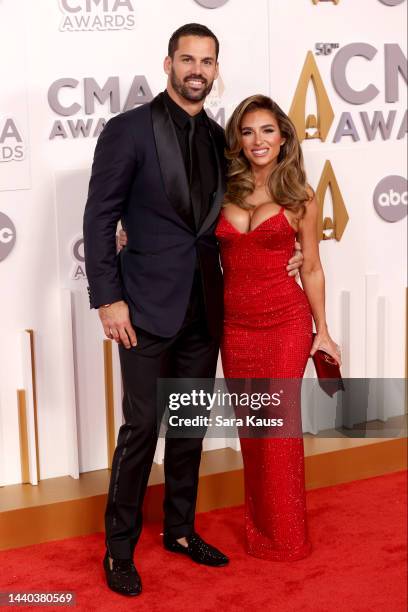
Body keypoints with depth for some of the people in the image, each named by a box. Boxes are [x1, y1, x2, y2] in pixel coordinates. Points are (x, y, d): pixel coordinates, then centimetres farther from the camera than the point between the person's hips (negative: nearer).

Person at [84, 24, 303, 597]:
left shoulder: (217, 138, 10)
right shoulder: (129, 130, -7)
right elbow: (99, 218, -8)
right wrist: (108, 299, -12)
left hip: (205, 308, 6)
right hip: (148, 308, -5)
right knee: (142, 426, -1)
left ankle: (180, 529, 30)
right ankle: (119, 547, 15)